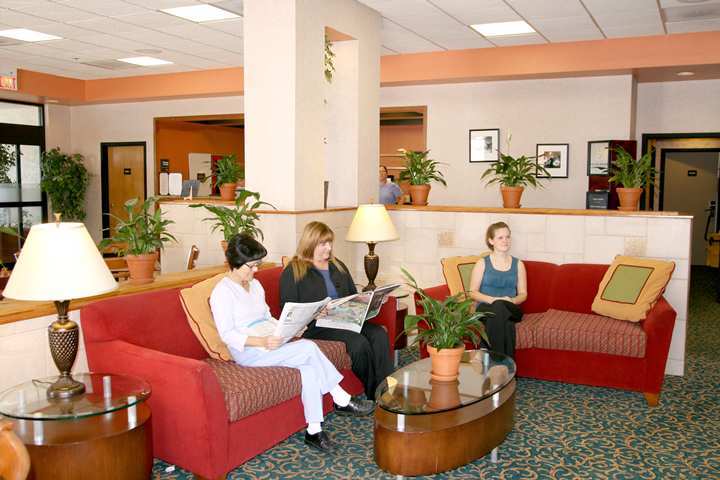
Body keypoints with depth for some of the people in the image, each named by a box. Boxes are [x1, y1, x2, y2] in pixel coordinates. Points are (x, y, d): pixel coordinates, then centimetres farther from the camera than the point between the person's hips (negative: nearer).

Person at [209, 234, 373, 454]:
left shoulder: (255, 285, 17)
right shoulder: (222, 292, -8)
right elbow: (227, 334, -14)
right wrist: (262, 342, -26)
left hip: (270, 342, 7)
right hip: (248, 351, -7)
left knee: (309, 367, -23)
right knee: (308, 348, -25)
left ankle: (314, 431, -19)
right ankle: (342, 400, -13)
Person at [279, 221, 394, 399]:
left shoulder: (338, 266, 23)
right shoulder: (293, 272, 4)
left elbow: (354, 296, 29)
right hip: (315, 326, -6)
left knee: (379, 334, -25)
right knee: (358, 342, -31)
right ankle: (373, 395, -16)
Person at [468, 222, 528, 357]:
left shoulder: (518, 264, 14)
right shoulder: (482, 264, 7)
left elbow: (523, 294, 14)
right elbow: (473, 292, 4)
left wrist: (512, 300, -10)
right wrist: (493, 299, -14)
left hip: (509, 309, 1)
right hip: (485, 309, -1)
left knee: (502, 307, -37)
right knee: (499, 307, -38)